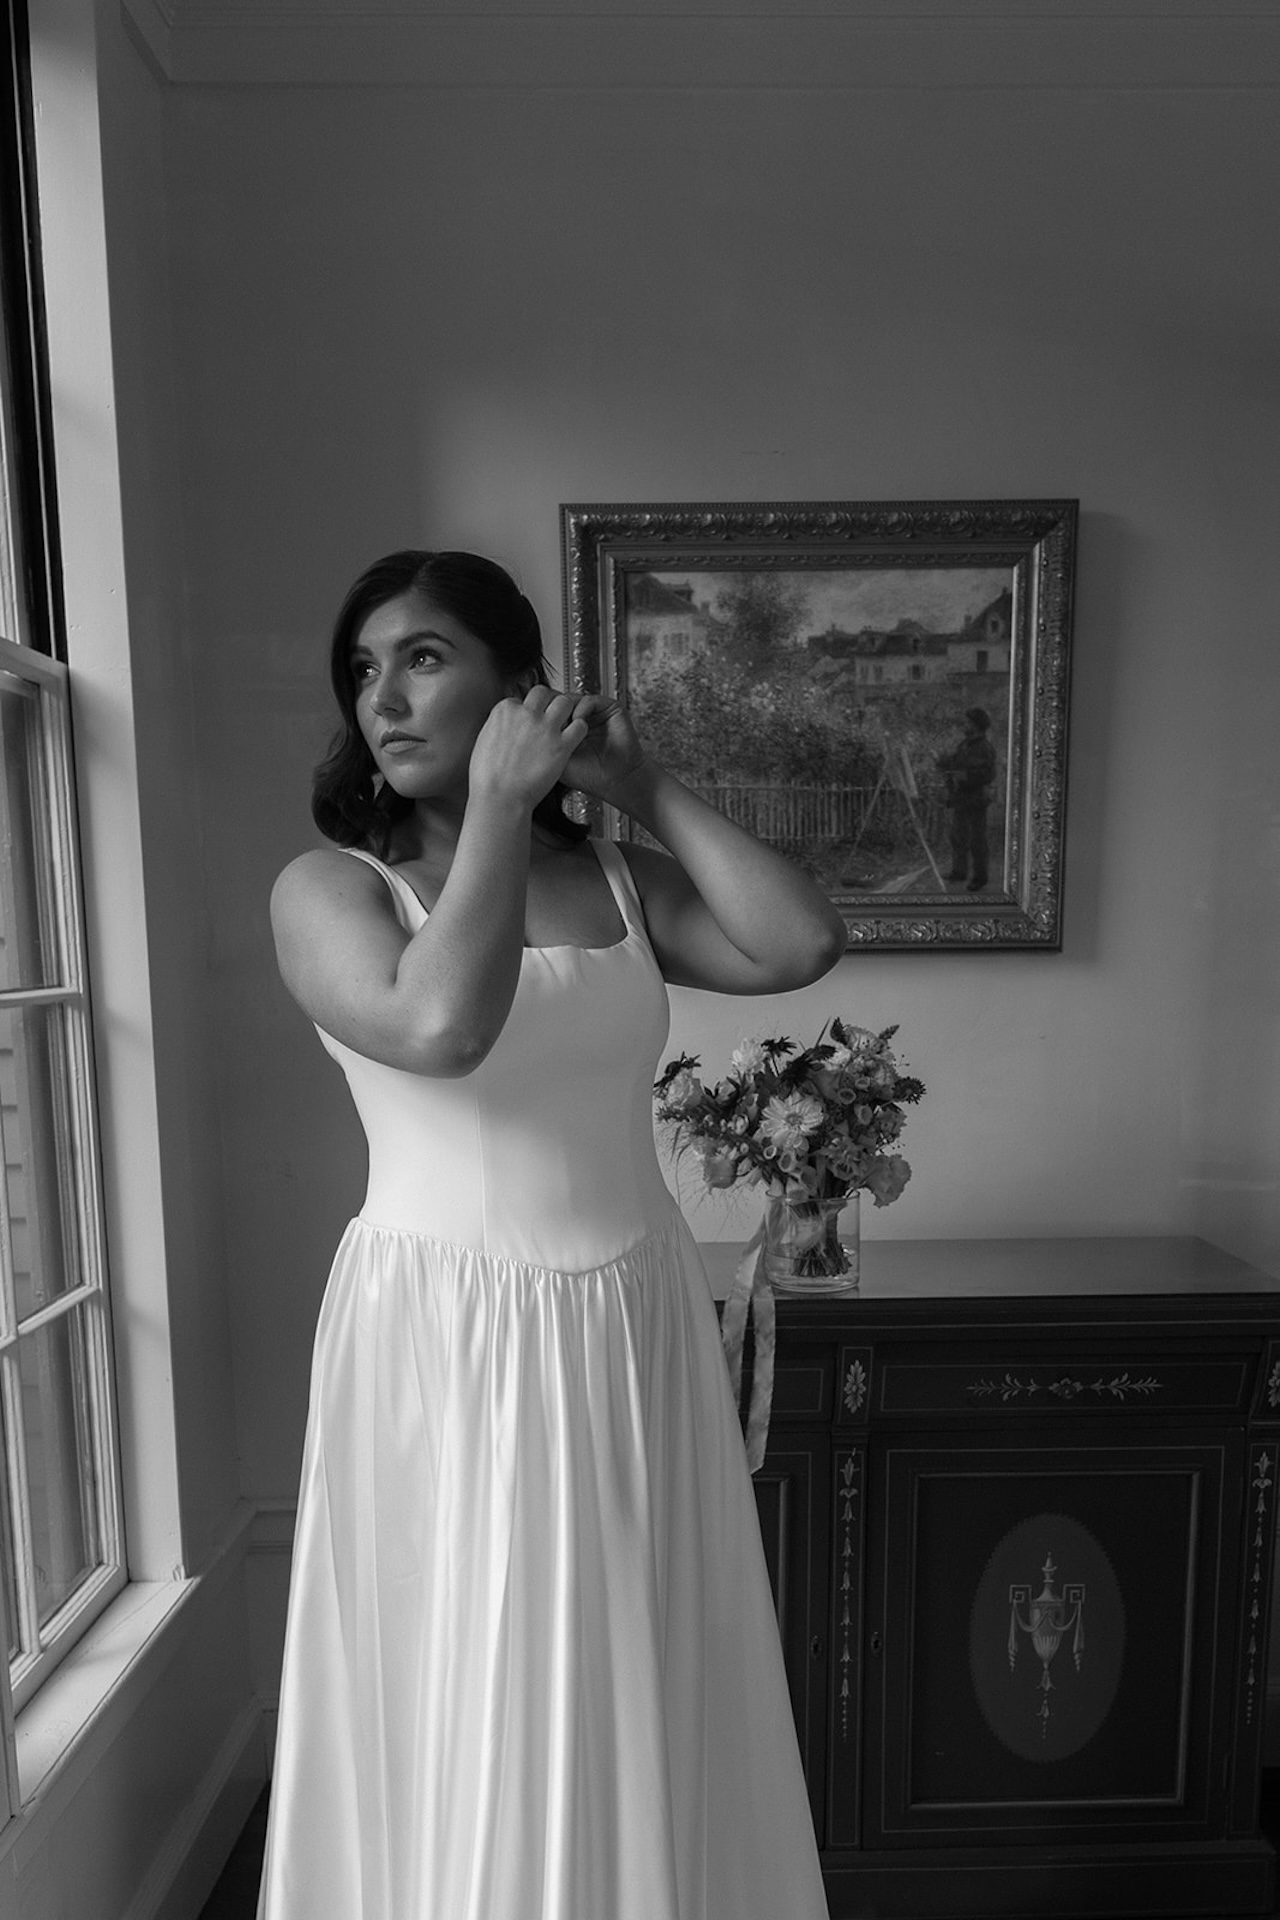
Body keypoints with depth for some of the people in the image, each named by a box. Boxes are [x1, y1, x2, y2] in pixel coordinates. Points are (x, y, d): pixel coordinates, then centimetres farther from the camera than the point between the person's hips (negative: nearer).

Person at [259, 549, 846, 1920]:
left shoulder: (619, 879, 4)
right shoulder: (328, 885, -7)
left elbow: (801, 945, -9)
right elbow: (441, 1025, -26)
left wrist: (647, 790, -5)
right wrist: (502, 804, -16)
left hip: (636, 1329, 4)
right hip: (446, 1344, -3)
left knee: (647, 1697, 22)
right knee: (471, 1713, 15)